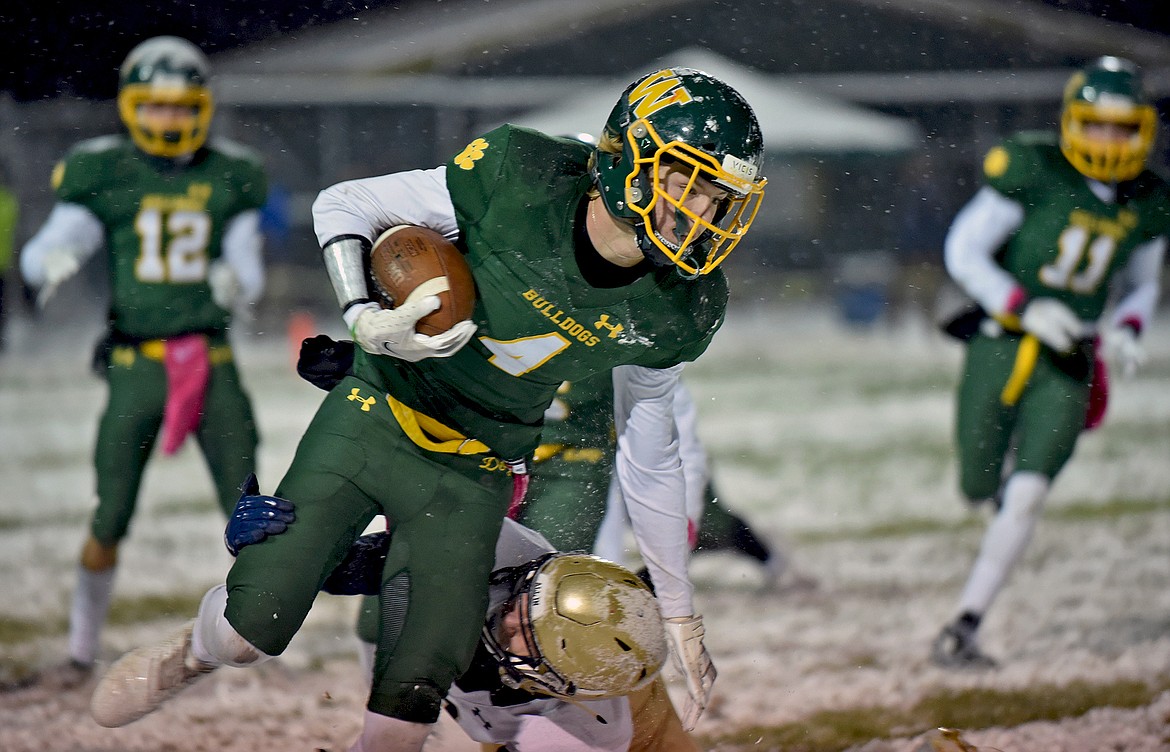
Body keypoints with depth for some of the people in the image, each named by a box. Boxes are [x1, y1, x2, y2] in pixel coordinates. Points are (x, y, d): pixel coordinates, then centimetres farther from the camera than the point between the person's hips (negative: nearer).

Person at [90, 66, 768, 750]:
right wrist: (366, 320, -27)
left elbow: (650, 459, 5)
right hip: (374, 418, -2)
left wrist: (682, 616, 9)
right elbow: (343, 205, -10)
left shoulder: (670, 315, -10)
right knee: (255, 627, -7)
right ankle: (192, 655, 28)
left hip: (472, 480, 2)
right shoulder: (520, 185, -21)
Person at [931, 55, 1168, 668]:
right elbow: (963, 251, -6)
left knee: (1024, 497, -12)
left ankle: (964, 627, -6)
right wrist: (1025, 307, -17)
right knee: (979, 488, 6)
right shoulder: (1032, 171, -9)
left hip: (1066, 364, 2)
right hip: (999, 344, -2)